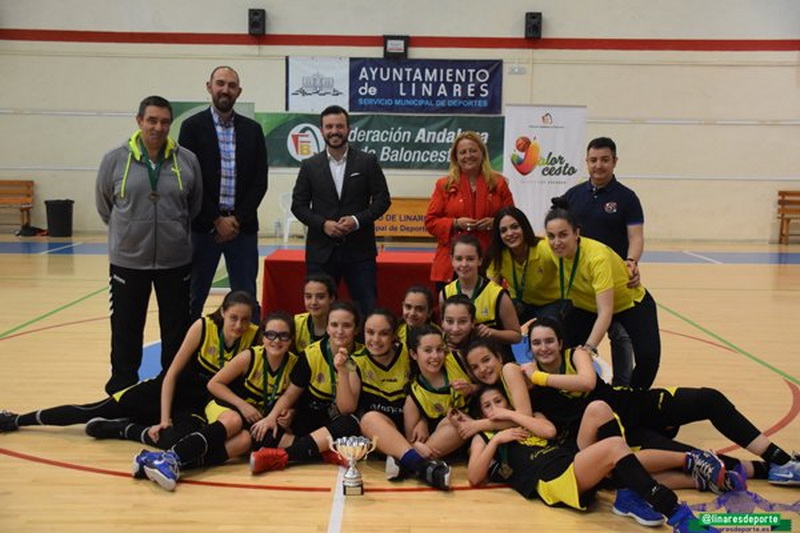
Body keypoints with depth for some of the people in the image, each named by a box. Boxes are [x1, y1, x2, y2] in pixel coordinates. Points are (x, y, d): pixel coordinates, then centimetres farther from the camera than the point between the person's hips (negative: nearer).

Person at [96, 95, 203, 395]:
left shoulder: (187, 161, -3)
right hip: (127, 260, 0)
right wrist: (128, 229, 11)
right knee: (126, 328, 10)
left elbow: (196, 206, 9)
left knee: (177, 329, 10)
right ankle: (122, 387, 26)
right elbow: (104, 205, 8)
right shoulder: (115, 160, -5)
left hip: (175, 260, 1)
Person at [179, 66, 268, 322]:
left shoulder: (253, 129, 8)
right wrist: (217, 220, -10)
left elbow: (260, 181, 3)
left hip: (242, 226, 2)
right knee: (193, 298, 6)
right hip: (203, 227, -2)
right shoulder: (193, 126, 1)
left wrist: (237, 220, -7)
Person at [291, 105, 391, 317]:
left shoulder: (368, 162, 3)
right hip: (321, 251, 1)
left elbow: (382, 199, 2)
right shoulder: (310, 166, 6)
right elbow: (298, 205, 6)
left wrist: (358, 220, -12)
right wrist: (323, 223, -10)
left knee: (369, 310, 0)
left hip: (359, 250, -1)